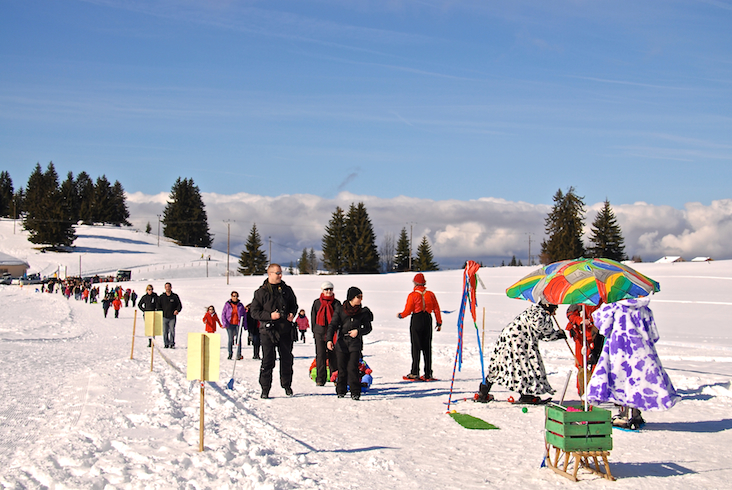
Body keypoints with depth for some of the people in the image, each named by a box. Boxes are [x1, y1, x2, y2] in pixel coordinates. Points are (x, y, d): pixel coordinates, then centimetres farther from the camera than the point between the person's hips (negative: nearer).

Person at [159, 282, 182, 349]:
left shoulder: (175, 296, 7)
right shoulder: (161, 297, 10)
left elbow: (179, 305, 10)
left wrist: (177, 310, -8)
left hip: (172, 317, -1)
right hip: (164, 317, 1)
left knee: (172, 331, -5)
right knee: (165, 331, 0)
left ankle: (172, 344, 1)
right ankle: (166, 344, 8)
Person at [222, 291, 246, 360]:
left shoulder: (240, 305, 6)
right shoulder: (227, 304, 4)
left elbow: (244, 315, 10)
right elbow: (223, 314, 4)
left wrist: (245, 325, 4)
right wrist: (225, 323, -6)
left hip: (238, 324, 0)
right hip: (230, 325, 0)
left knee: (239, 339, -5)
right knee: (231, 339, 0)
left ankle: (238, 354, -4)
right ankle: (230, 353, 12)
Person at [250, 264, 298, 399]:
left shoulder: (287, 290, 9)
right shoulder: (261, 292, 0)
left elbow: (294, 305, 21)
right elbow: (254, 312, -1)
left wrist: (292, 313, -1)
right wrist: (270, 316, -14)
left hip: (285, 330, 3)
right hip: (268, 331, -3)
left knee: (287, 359, 9)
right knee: (267, 361, -4)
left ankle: (287, 385, 27)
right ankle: (265, 389, 5)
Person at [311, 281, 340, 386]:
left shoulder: (336, 303, 7)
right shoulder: (317, 303, 10)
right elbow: (313, 317, 14)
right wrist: (314, 331, 7)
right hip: (319, 332, 1)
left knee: (333, 355, 1)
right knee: (320, 355, -3)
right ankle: (320, 379, 1)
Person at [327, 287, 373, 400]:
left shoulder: (363, 312, 5)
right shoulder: (340, 309, 3)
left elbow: (368, 327, 9)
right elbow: (333, 325, -1)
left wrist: (358, 331, -10)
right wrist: (329, 339, -12)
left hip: (356, 343, -1)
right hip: (342, 342, 1)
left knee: (353, 368, -9)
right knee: (342, 368, 5)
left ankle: (355, 392, -3)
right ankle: (341, 391, 20)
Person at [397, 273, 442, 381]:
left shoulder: (412, 295, -7)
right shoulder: (430, 294, 3)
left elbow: (408, 311, -8)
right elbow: (436, 309, 4)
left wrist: (400, 315, 12)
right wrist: (439, 323, 11)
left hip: (416, 320, -3)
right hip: (428, 320, 3)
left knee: (416, 347, 0)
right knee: (427, 347, 8)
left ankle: (415, 373, -3)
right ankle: (428, 374, 8)